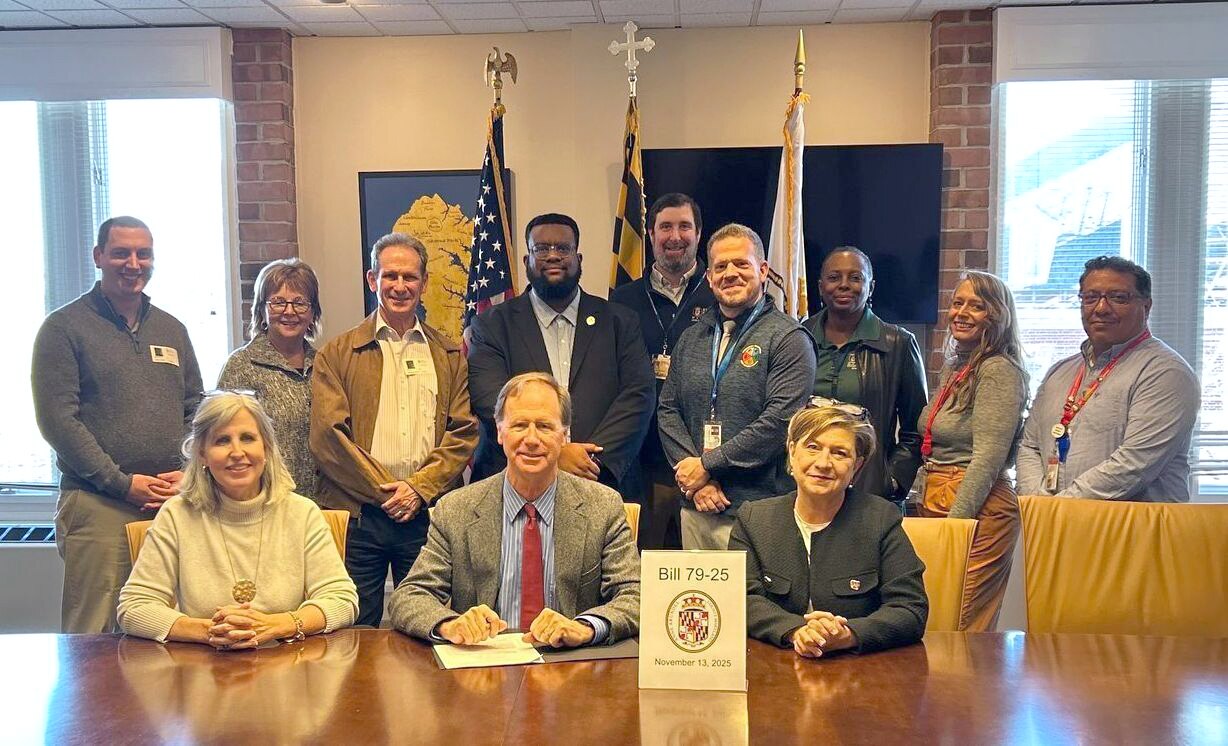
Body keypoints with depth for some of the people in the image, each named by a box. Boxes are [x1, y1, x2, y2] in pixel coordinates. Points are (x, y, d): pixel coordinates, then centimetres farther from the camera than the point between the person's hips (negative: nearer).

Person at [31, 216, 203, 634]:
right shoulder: (64, 328, 2)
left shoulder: (172, 330, 17)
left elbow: (196, 409, 17)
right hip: (98, 506, -4)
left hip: (175, 504, 4)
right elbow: (57, 419, -6)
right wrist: (122, 482, -11)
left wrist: (189, 472, 0)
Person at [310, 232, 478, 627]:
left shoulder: (451, 355, 12)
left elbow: (464, 432, 4)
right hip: (356, 515, -1)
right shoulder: (337, 354, 7)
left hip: (429, 513, 1)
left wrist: (419, 489, -8)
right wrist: (385, 490, -9)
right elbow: (327, 435, -3)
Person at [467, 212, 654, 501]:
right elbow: (491, 401, -4)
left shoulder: (620, 322, 12)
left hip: (603, 485, 1)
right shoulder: (493, 325, 9)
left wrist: (595, 460, -11)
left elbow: (637, 396, 2)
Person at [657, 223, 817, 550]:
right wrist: (694, 478, -4)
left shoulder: (789, 339, -4)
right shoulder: (692, 338, 15)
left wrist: (706, 464, -11)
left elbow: (780, 421, -14)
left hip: (757, 513, -5)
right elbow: (668, 410, 11)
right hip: (695, 508, 5)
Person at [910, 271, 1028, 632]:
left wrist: (954, 521, -18)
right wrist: (922, 502, 17)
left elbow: (988, 458, -17)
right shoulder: (955, 368, 17)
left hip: (976, 508, -8)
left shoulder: (1000, 371, -10)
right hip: (933, 502, 9)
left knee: (963, 629, -6)